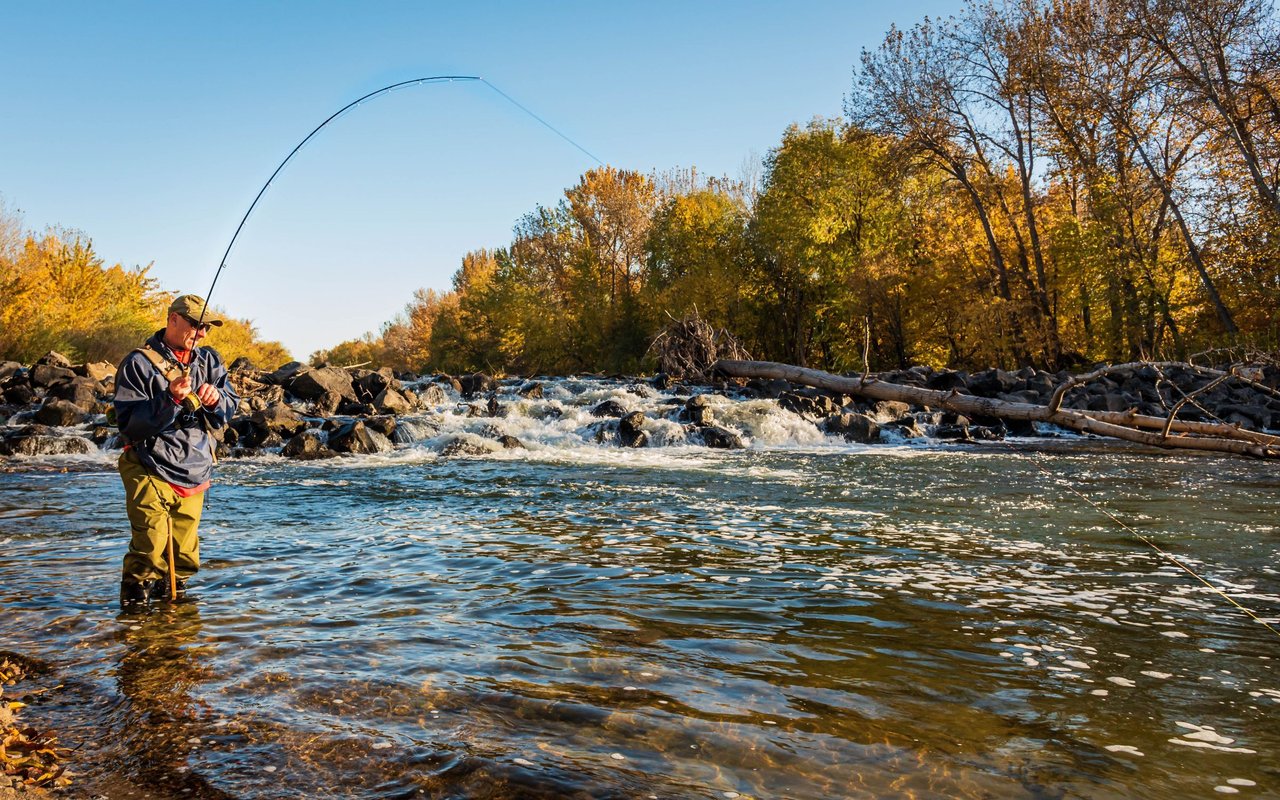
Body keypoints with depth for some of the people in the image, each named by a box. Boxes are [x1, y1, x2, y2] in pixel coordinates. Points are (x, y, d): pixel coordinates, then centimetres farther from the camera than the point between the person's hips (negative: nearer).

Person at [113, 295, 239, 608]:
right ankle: (134, 603, 5)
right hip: (152, 474, -5)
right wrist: (170, 399, -26)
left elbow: (231, 407, 7)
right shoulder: (140, 363, -8)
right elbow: (128, 423, -14)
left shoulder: (209, 360, 10)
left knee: (185, 557, 14)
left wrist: (216, 398, -16)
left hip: (195, 476, 6)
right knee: (150, 553, -15)